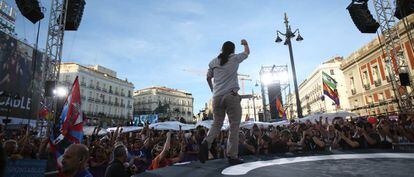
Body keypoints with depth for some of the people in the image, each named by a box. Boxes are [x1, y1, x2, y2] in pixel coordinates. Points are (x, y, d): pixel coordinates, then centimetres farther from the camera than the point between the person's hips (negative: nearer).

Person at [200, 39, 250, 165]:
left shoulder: (214, 62, 14)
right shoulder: (235, 58, 8)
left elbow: (208, 78, 22)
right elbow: (247, 52, 27)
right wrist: (245, 43, 47)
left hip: (217, 96, 4)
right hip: (231, 95, -3)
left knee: (217, 123, 13)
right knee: (234, 126, 1)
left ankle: (206, 143, -11)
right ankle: (232, 156, 1)